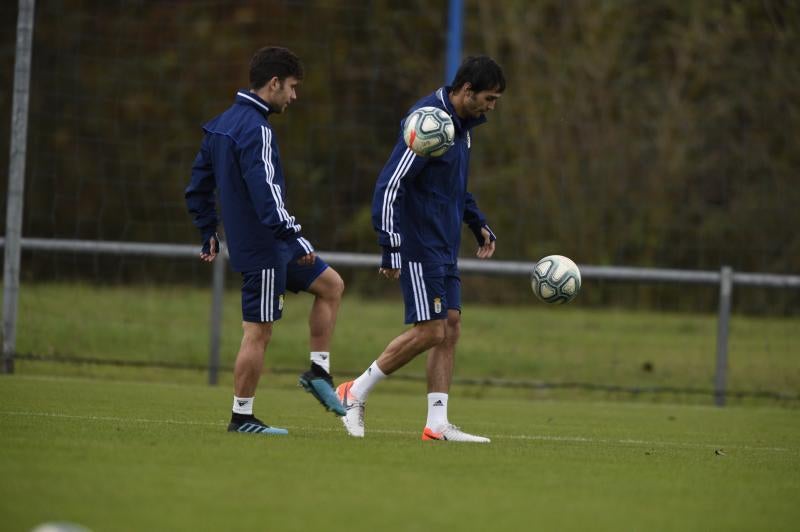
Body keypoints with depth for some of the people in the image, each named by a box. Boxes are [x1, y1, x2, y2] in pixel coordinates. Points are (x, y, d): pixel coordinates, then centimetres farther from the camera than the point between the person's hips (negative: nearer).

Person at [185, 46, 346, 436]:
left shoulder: (223, 123, 12)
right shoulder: (256, 130, -19)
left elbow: (198, 187, 19)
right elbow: (265, 192, -28)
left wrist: (208, 233, 25)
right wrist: (294, 238, -27)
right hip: (264, 247, -10)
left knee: (331, 285, 17)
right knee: (259, 331, -3)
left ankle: (319, 372, 15)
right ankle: (241, 417, 3)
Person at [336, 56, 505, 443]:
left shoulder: (461, 125, 11)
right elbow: (389, 186, -22)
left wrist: (478, 224, 16)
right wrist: (391, 250, -23)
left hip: (445, 250, 9)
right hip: (419, 248, -9)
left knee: (451, 328, 5)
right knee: (430, 332, -9)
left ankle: (437, 424, 7)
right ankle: (356, 393, 5)